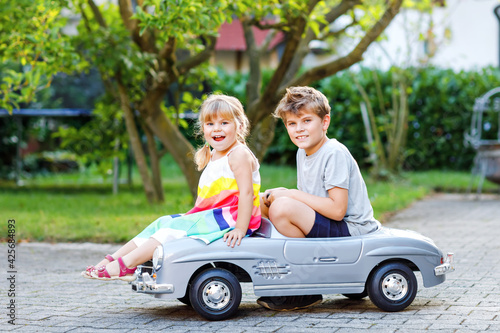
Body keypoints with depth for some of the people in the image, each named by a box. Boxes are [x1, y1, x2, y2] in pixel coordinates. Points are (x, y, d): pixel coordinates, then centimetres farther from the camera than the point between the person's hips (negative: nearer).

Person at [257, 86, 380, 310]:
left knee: (281, 208, -27)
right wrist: (284, 193, -6)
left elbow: (338, 210, -24)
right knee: (262, 200, 8)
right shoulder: (303, 153, 11)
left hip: (350, 229, -10)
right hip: (328, 226, 10)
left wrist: (292, 195, -18)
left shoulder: (334, 153, -17)